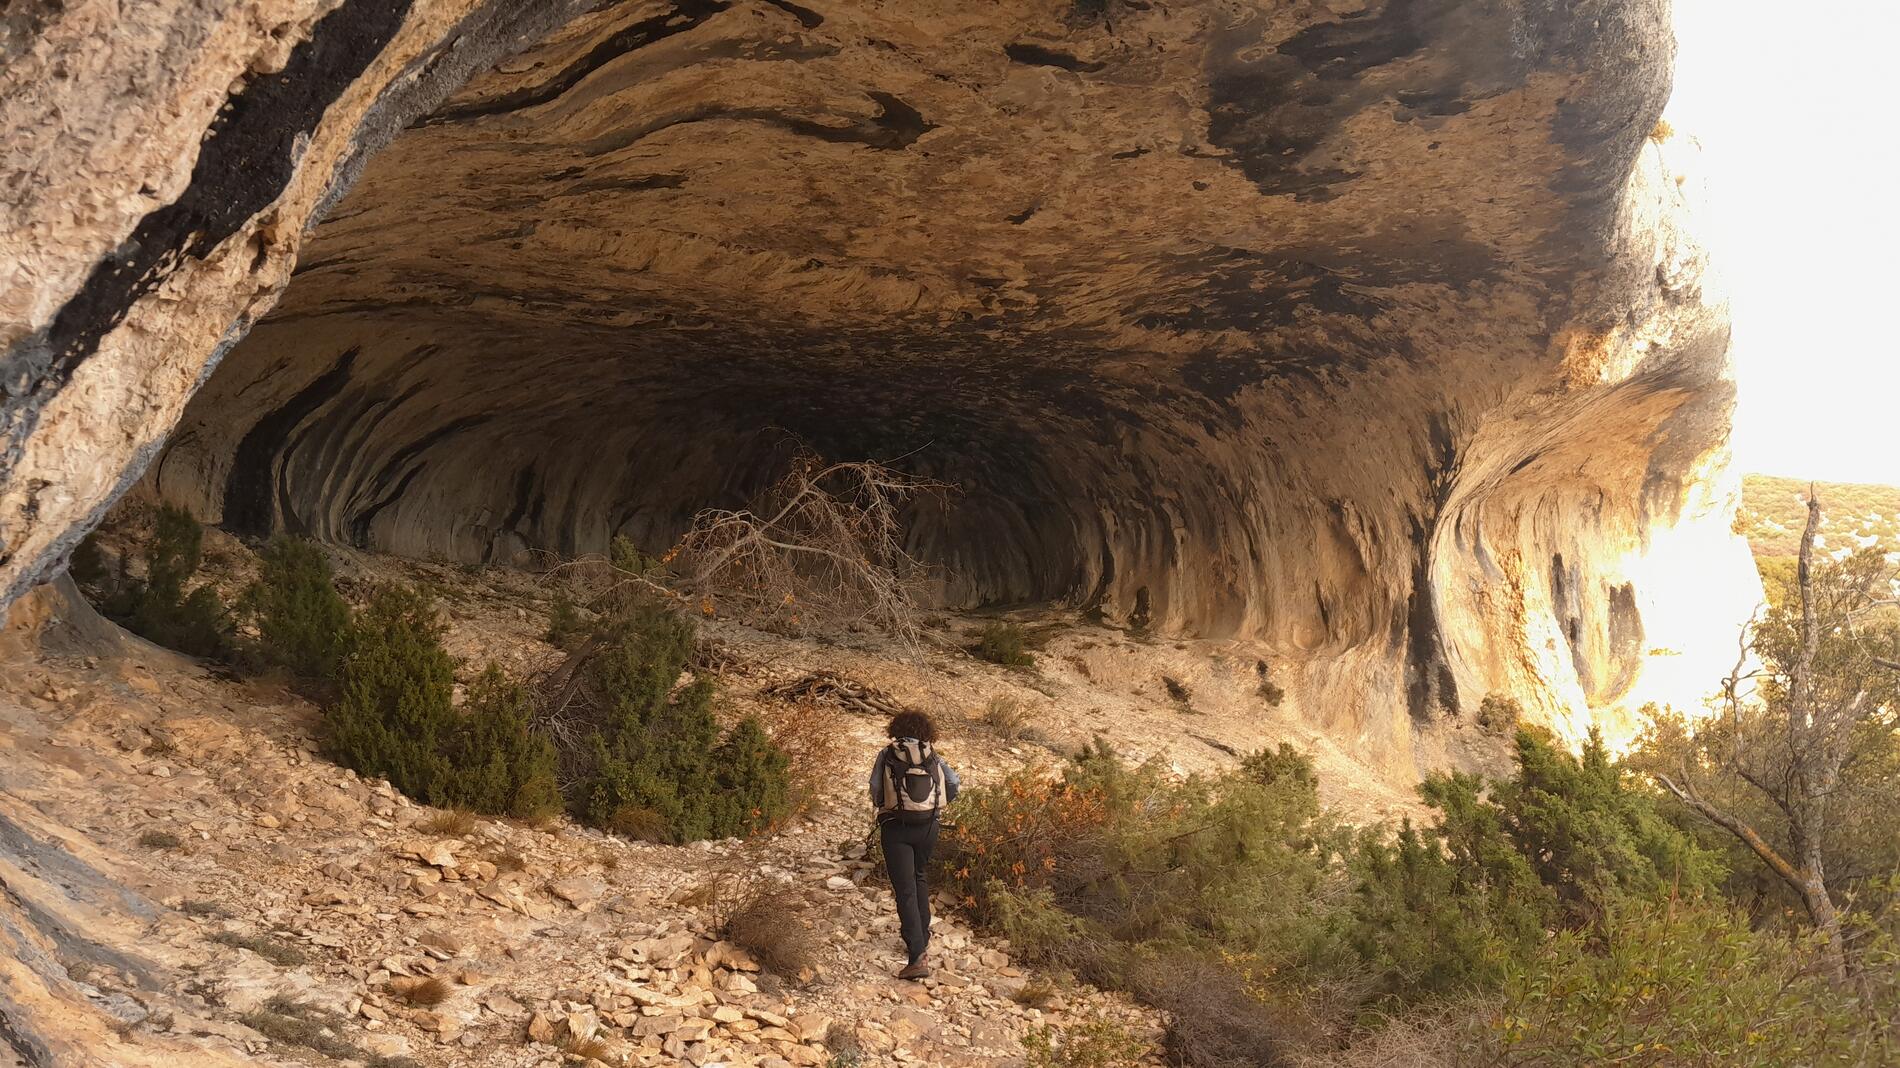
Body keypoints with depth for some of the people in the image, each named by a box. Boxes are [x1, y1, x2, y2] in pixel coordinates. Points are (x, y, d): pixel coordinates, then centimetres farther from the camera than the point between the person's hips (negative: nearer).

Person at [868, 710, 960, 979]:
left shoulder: (886, 754, 2)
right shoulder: (932, 756, 7)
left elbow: (875, 788, 3)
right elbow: (953, 783, 0)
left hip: (895, 827, -3)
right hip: (928, 826, 3)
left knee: (905, 890, -6)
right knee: (919, 878, 27)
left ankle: (917, 957, -16)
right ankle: (922, 939, 31)